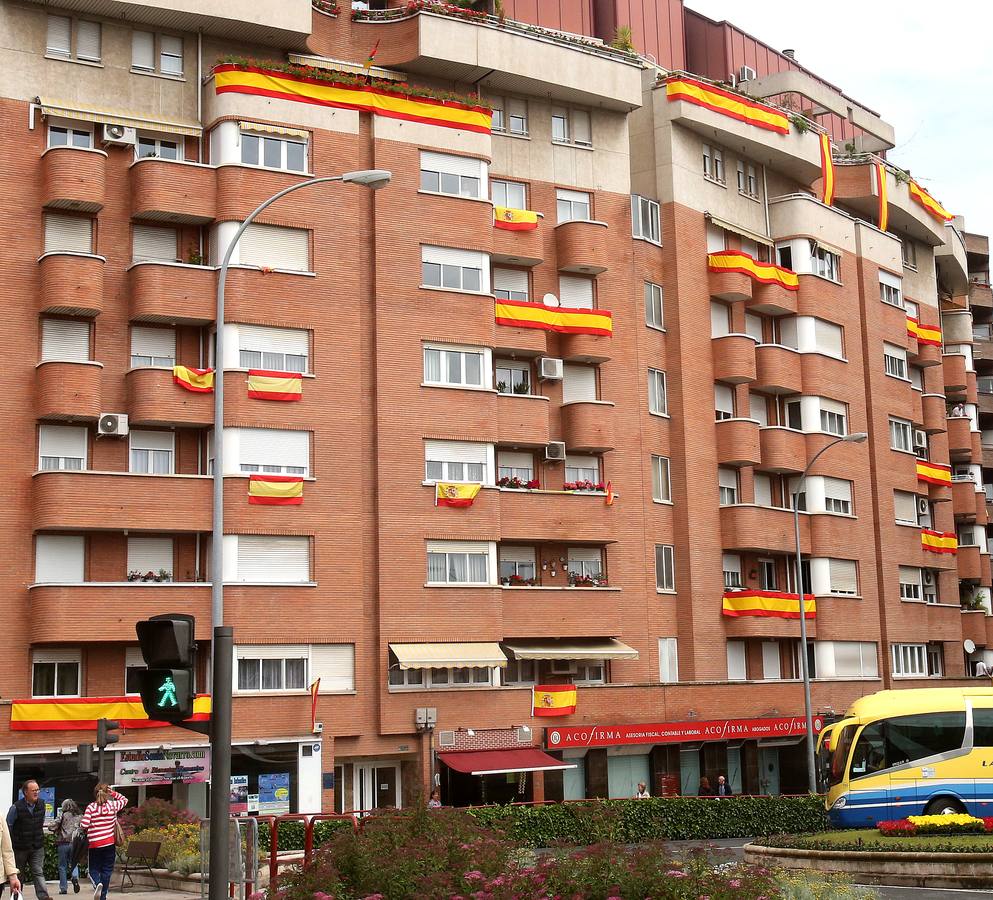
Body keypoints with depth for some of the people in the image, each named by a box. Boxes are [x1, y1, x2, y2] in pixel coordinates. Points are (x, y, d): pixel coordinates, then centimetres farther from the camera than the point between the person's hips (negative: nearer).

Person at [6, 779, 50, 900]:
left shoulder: (41, 804, 2)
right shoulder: (16, 808, -13)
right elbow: (8, 826, -5)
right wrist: (12, 843, -3)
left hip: (37, 847, 3)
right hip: (20, 848, -3)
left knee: (38, 872, -6)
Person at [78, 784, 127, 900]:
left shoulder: (91, 807, -7)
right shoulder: (113, 805, -2)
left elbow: (83, 824, -13)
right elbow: (124, 800, 17)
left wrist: (81, 820, 8)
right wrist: (113, 793, 10)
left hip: (94, 844, -1)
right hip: (109, 843, 1)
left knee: (94, 870, 12)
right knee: (107, 870, 9)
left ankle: (97, 884, -18)